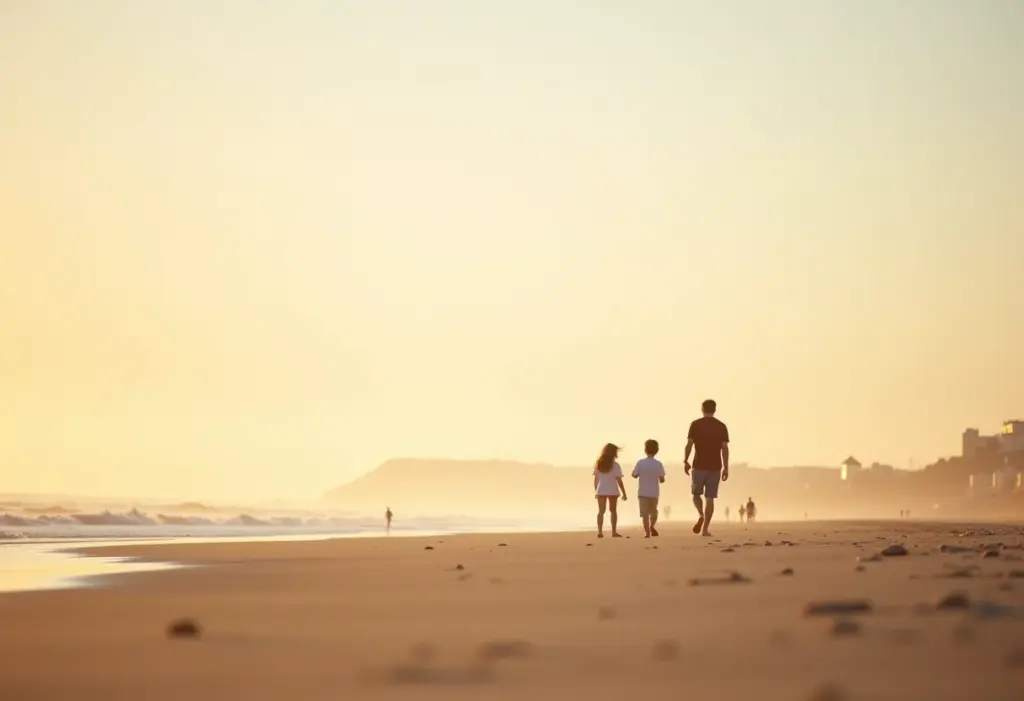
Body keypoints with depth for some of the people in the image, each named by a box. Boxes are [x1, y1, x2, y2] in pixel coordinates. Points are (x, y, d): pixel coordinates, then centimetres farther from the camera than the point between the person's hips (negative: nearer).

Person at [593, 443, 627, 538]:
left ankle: (600, 532, -9)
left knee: (601, 511, 3)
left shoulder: (598, 464, 2)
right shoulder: (615, 465, -10)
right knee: (613, 511, 12)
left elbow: (595, 479, 6)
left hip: (601, 491, 2)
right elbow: (619, 481, -11)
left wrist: (596, 491, 15)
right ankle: (614, 532, 15)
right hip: (612, 491, -2)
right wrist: (624, 493, -5)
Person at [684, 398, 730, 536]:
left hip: (699, 466, -1)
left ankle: (701, 515, -12)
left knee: (696, 493, 16)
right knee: (709, 497, 4)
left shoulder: (695, 425, -2)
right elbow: (725, 448, -1)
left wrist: (686, 461, 4)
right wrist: (726, 468, 2)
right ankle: (705, 529, 0)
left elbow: (689, 444, -7)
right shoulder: (722, 426, 3)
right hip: (715, 467, 1)